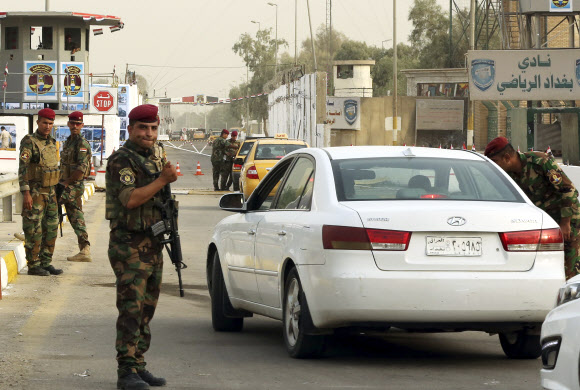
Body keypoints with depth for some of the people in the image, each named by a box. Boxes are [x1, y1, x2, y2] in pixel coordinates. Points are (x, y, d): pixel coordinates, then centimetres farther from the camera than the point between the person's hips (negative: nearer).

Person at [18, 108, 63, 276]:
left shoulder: (51, 143, 13)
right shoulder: (29, 142, -11)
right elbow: (22, 168, -17)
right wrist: (26, 193, -24)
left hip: (50, 193, 8)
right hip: (34, 192, -7)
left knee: (51, 228, 8)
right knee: (34, 230, -4)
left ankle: (46, 263, 15)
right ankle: (33, 265, 1)